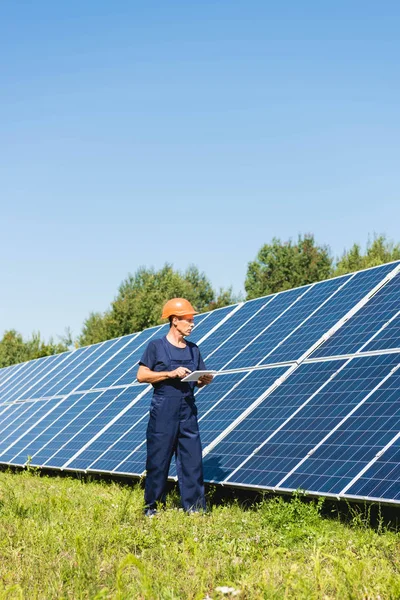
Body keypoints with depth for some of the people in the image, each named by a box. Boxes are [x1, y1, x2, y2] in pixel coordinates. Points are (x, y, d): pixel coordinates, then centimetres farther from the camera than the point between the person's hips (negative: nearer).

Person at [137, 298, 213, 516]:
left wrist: (205, 380, -7)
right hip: (163, 412, -4)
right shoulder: (156, 346, -4)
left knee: (192, 459, 2)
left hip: (188, 412, 5)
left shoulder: (193, 349, 12)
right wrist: (170, 374, -18)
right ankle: (152, 506, 13)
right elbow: (141, 376, -8)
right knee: (158, 460, 1)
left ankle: (195, 508, 7)